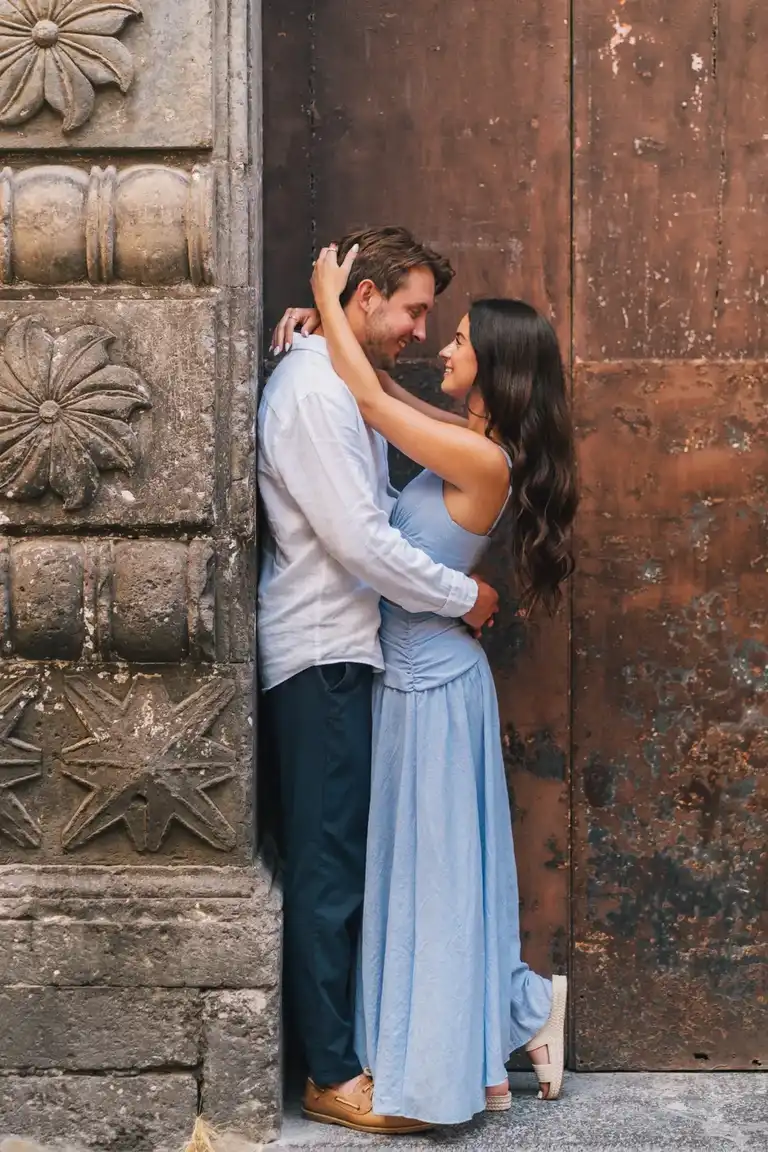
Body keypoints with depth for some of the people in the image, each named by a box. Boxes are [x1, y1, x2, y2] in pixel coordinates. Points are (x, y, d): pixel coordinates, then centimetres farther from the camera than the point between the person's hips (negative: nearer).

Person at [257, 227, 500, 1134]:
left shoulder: (343, 385, 17)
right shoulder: (313, 388, -16)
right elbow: (359, 538, -20)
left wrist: (445, 578, 8)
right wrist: (462, 595, -10)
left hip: (341, 651, 10)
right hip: (320, 657, -10)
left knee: (340, 862, 14)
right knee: (329, 867, -3)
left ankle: (343, 1040, 24)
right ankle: (332, 1076, 6)